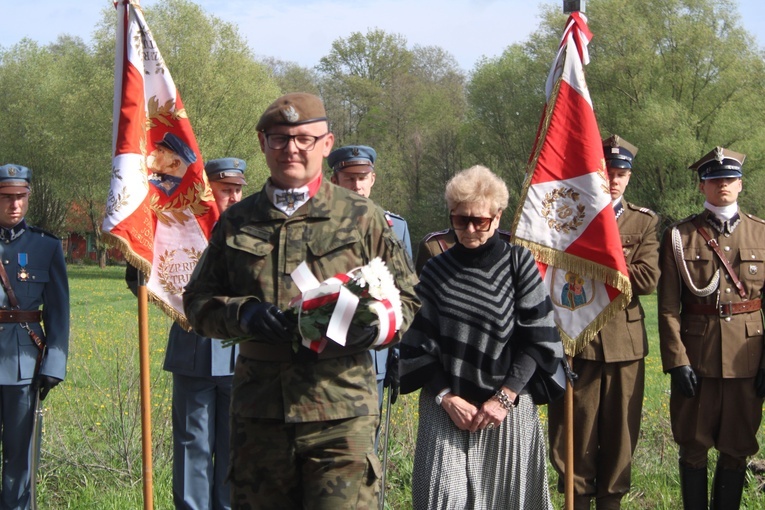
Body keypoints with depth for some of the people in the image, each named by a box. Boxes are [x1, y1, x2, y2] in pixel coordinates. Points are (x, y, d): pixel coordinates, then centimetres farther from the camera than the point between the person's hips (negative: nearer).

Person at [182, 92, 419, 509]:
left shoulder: (361, 217, 7)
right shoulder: (237, 221, 13)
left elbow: (405, 299, 10)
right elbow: (198, 302, 14)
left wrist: (370, 324, -12)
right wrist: (243, 314, -7)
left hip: (341, 415, -2)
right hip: (258, 410, 3)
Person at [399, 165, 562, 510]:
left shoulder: (519, 263, 1)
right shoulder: (436, 270, 5)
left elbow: (536, 339, -3)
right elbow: (419, 343, 3)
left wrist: (505, 397, -11)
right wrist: (447, 398, -8)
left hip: (509, 409, 0)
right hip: (447, 408, 1)